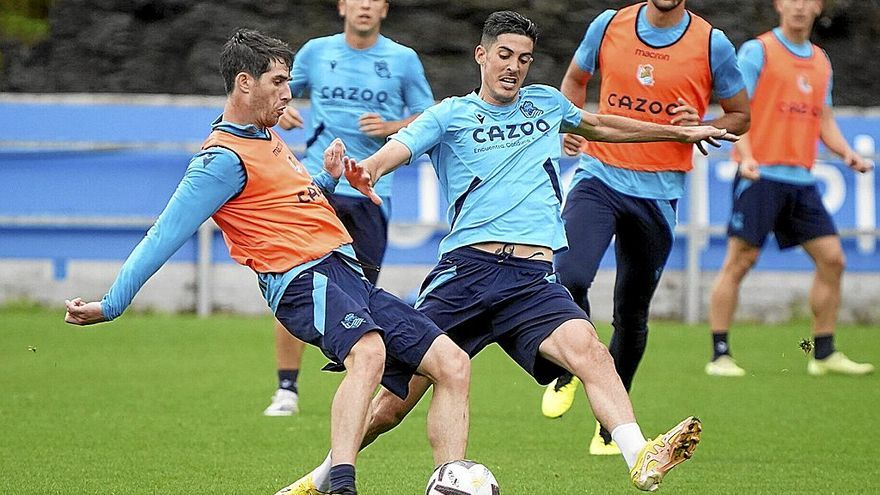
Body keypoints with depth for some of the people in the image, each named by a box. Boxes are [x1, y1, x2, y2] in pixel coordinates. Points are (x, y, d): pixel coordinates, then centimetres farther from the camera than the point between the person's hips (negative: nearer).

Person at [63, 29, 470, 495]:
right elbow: (164, 236, -12)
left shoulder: (268, 137, 23)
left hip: (348, 277, 10)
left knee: (452, 365, 0)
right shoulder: (224, 158, -8)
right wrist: (111, 304, -17)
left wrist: (327, 178, 17)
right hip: (307, 278, -10)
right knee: (368, 353, -39)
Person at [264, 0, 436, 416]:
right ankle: (287, 389, -1)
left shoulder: (403, 60, 6)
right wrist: (278, 111, -5)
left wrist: (390, 127, -10)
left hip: (371, 193, -1)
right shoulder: (316, 52, 9)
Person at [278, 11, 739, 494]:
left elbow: (601, 125, 41)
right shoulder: (451, 115, 8)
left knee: (585, 345, -29)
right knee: (396, 398, -4)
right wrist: (367, 170, -33)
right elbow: (400, 147, -10)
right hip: (465, 269, -2)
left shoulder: (546, 104, 22)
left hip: (533, 278, 2)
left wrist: (681, 132, 49)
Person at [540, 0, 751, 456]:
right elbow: (575, 78, 22)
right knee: (569, 278, -23)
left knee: (631, 312, 8)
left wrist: (702, 128, -10)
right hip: (599, 176, 0)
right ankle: (569, 370, 5)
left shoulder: (712, 44, -1)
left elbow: (741, 115, 10)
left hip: (659, 192, 0)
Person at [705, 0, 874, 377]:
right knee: (739, 261, -8)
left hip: (801, 178, 6)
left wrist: (846, 152, 4)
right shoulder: (757, 51, -2)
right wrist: (746, 155, -23)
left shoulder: (820, 62, 17)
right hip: (761, 175, -6)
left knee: (832, 259, 2)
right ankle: (719, 355, -3)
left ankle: (824, 354, 11)